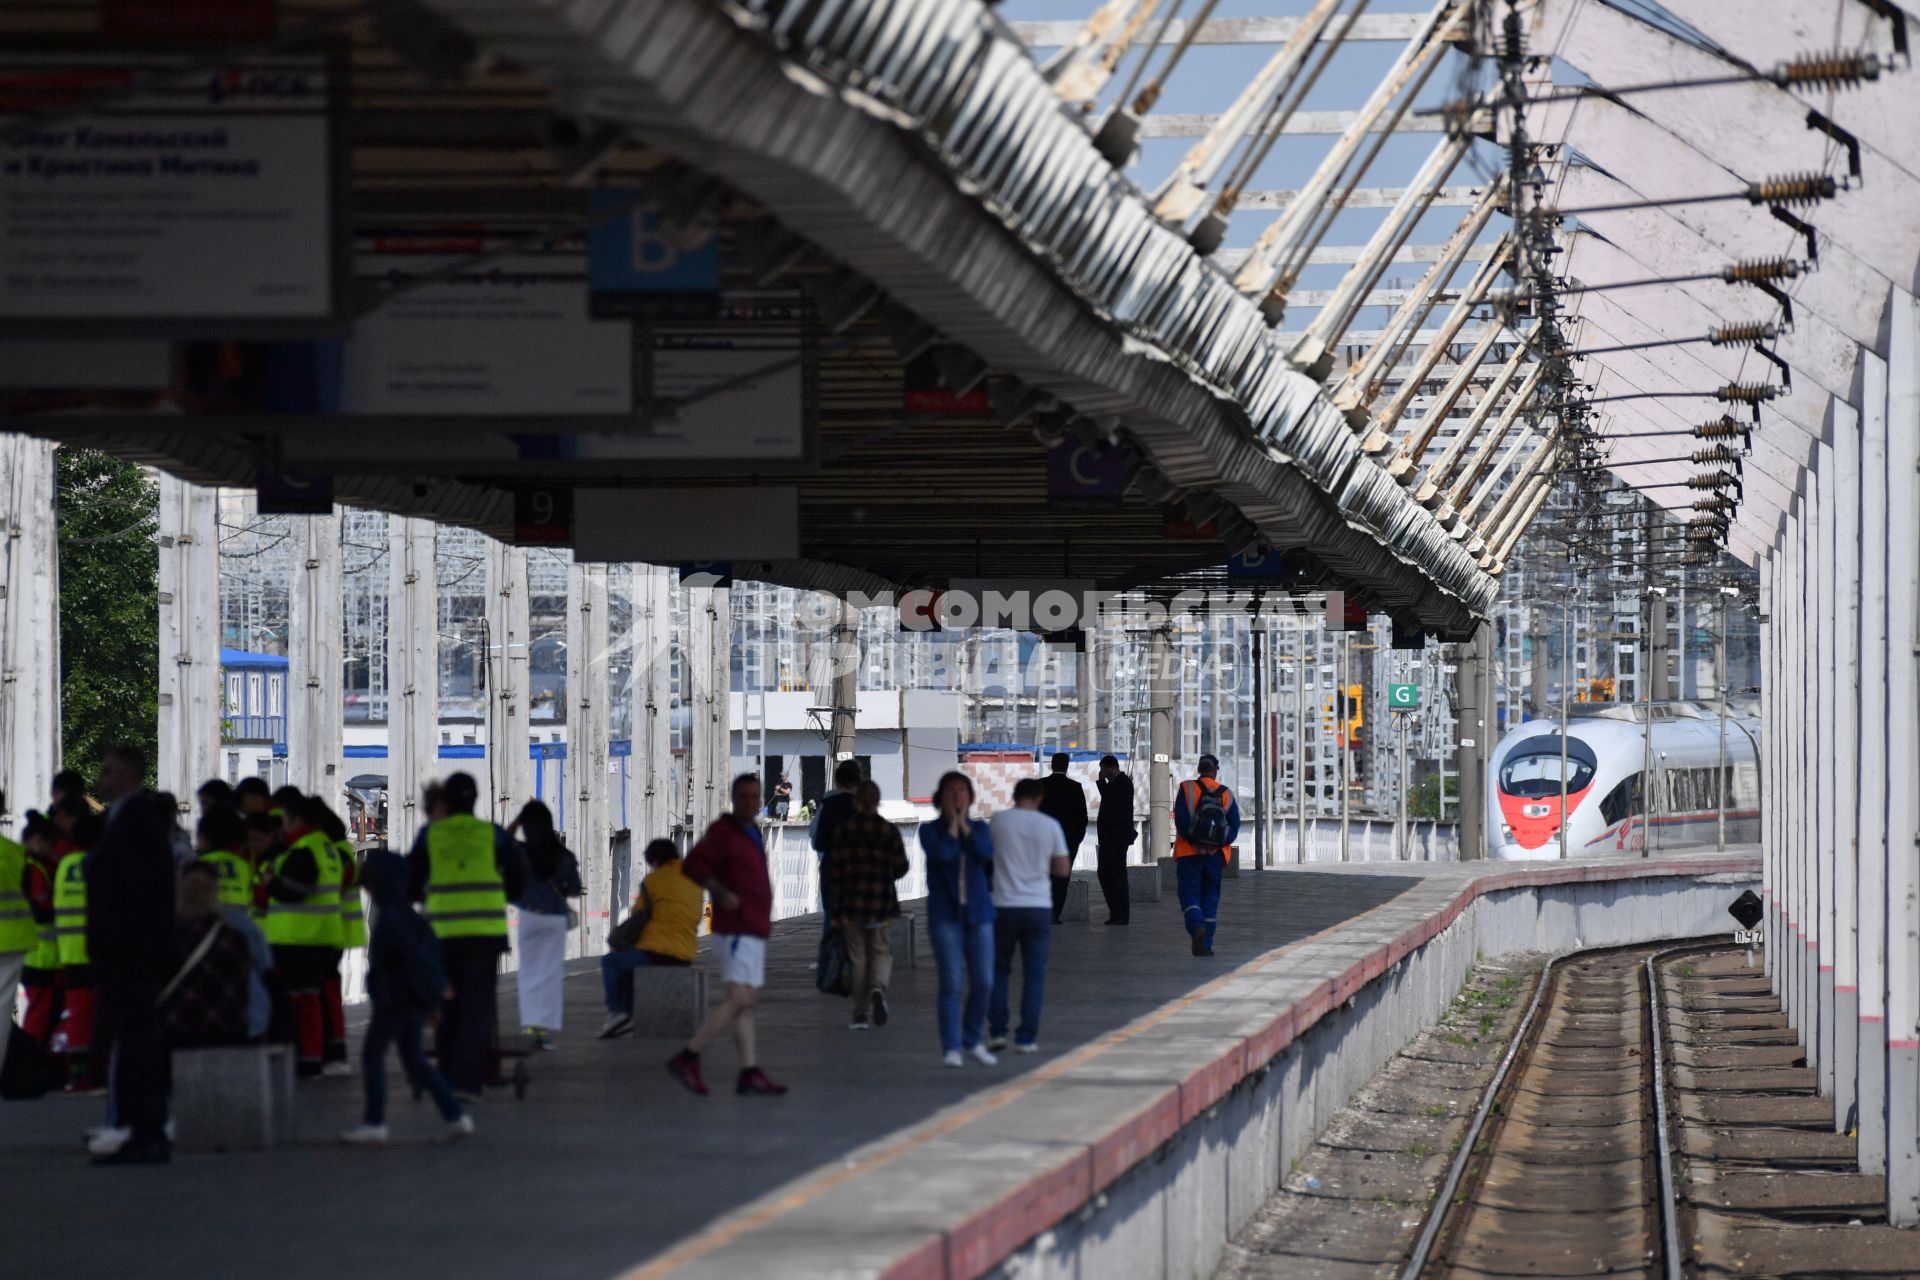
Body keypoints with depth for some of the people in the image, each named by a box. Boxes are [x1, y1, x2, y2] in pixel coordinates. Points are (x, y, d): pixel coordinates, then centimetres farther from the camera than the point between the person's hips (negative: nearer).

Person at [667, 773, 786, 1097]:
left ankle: (750, 1074, 2)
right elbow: (694, 865, -21)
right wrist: (721, 893, -28)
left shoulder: (751, 833, 18)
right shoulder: (723, 831, -10)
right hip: (737, 930, -10)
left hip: (752, 930, 10)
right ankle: (688, 1058, -14)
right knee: (739, 1000, -16)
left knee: (747, 1002, 5)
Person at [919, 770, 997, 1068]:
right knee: (951, 982, -9)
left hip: (978, 913, 3)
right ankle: (951, 1048, -3)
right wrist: (951, 824, -8)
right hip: (944, 914, -3)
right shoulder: (929, 830, 0)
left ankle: (973, 1041, 17)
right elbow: (942, 854, -19)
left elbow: (986, 854, -12)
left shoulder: (979, 828, 8)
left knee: (983, 982, 0)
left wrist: (964, 824, -8)